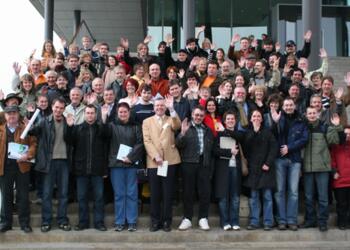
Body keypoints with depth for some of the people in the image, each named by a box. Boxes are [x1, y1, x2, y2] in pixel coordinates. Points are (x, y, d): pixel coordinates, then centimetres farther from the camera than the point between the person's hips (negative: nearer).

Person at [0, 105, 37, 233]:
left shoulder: (26, 129, 4)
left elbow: (33, 143, -3)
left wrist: (28, 154, -20)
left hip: (21, 166, -2)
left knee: (23, 196, 3)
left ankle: (24, 223, 11)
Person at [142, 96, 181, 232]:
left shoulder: (171, 119, 11)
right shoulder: (147, 121, 12)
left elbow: (177, 126, -13)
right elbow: (147, 141, 1)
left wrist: (172, 109, -26)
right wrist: (156, 156, -12)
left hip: (169, 161, 0)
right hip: (153, 162, 0)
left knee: (168, 194, 2)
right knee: (155, 194, 4)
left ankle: (167, 221, 10)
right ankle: (155, 221, 12)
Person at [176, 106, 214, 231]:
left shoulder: (207, 130, 15)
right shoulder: (186, 127, 6)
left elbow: (212, 148, 12)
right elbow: (179, 145, -4)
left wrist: (211, 167, 4)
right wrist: (182, 133, -22)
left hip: (204, 164, 2)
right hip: (189, 163, -2)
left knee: (205, 192, 2)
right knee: (188, 191, 3)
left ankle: (203, 218, 13)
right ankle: (187, 218, 12)